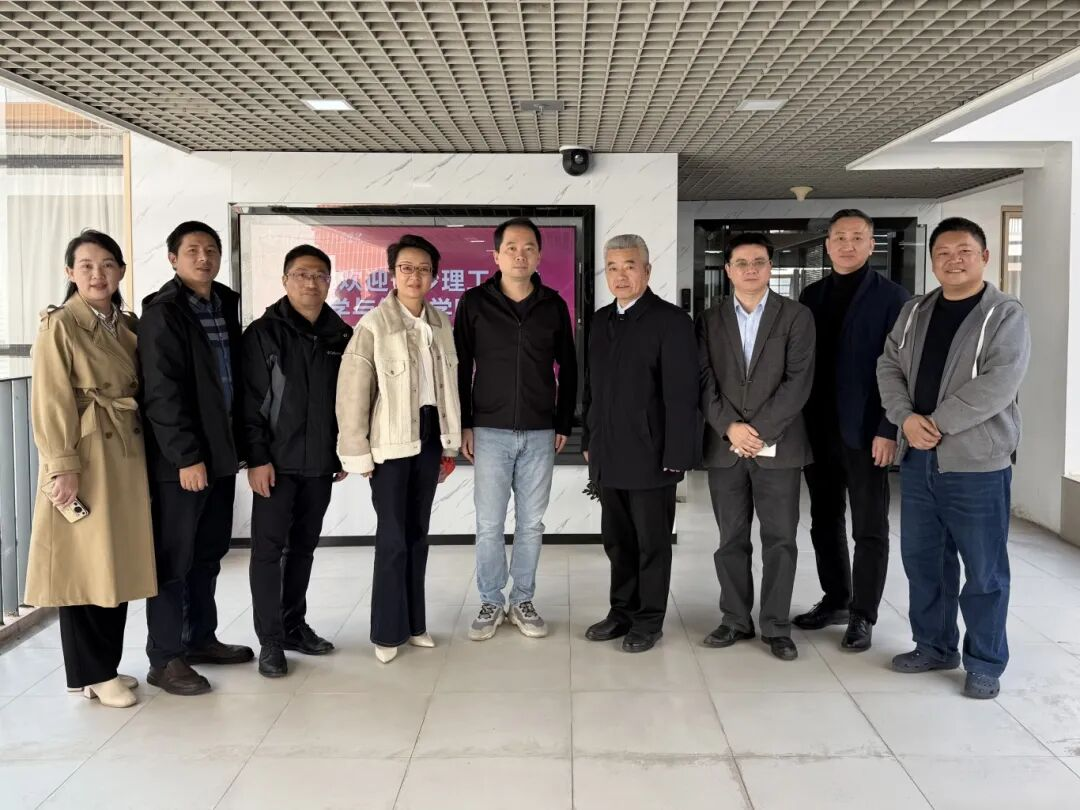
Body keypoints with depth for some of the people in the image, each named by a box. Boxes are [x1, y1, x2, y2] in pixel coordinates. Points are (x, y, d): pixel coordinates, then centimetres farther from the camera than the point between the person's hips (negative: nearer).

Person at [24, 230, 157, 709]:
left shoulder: (129, 326, 12)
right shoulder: (60, 325, -7)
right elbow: (51, 403, -11)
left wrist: (141, 451, 7)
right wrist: (63, 466, -17)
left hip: (127, 454, 7)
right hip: (84, 456, -7)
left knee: (119, 562, 11)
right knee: (85, 563, 0)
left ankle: (107, 665, 24)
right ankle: (89, 674, 12)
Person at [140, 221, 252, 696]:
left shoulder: (226, 306, 12)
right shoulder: (162, 314, -9)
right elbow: (162, 393, -16)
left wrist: (237, 445, 9)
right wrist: (186, 456, -19)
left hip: (220, 453, 7)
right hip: (181, 459, -7)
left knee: (209, 553, 15)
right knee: (174, 558, 1)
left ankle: (201, 638, 29)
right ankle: (164, 659, 11)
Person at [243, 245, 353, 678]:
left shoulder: (340, 335, 8)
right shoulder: (264, 332, -4)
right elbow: (249, 400, -8)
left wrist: (345, 451, 10)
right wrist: (257, 458, -13)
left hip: (320, 463, 4)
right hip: (276, 462, -4)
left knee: (303, 547, 13)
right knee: (268, 549, 0)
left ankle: (294, 625, 25)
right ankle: (270, 639, 8)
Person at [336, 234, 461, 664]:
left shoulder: (441, 323, 5)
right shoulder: (373, 325, -12)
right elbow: (351, 392, -12)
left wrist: (449, 443, 12)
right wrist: (358, 453, -12)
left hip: (429, 436, 5)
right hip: (390, 442, -5)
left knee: (418, 532, 13)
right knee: (392, 537, 0)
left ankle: (414, 622, 25)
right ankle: (388, 630, 14)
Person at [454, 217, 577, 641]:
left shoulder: (553, 304, 4)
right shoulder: (475, 302, -1)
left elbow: (568, 368, 10)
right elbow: (459, 367, 2)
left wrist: (564, 423, 7)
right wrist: (464, 425, -2)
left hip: (540, 433, 2)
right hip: (490, 432, -1)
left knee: (531, 523, 8)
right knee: (489, 524, 2)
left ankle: (523, 601, 21)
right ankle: (490, 602, 17)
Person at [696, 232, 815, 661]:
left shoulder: (796, 316, 1)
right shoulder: (709, 320, 7)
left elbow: (798, 380, -7)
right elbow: (705, 381, 1)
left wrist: (760, 429, -14)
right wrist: (730, 427, -12)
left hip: (778, 446, -2)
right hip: (725, 445, 2)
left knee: (780, 539, 3)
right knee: (731, 539, 9)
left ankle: (776, 626, 14)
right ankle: (735, 620, 20)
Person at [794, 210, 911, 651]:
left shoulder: (892, 297, -4)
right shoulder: (812, 295, 10)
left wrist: (888, 430, -15)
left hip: (865, 431, -5)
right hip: (817, 429, 5)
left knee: (869, 528, 4)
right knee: (824, 521, 13)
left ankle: (862, 615, 15)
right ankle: (835, 599, 28)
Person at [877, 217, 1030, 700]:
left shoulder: (1006, 315, -8)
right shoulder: (913, 313, 10)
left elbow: (997, 386, -19)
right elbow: (888, 368, 6)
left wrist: (935, 423, -18)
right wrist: (907, 418, -11)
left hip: (977, 465, -5)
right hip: (917, 461, 6)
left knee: (984, 571, 4)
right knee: (922, 560, 15)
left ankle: (985, 663, 19)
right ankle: (933, 647, 31)